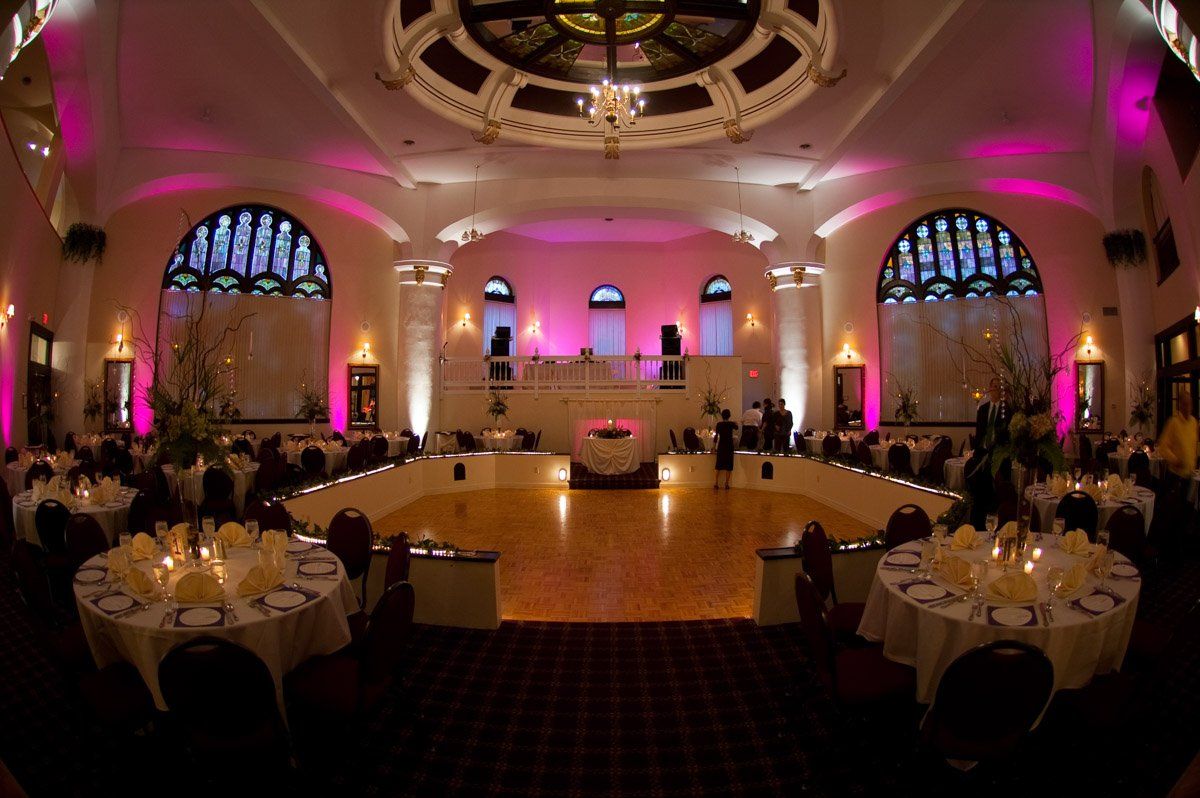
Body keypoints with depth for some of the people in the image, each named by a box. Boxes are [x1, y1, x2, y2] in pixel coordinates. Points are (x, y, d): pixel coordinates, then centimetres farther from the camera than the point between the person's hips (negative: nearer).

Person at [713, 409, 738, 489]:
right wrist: (735, 423, 39)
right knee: (728, 467, 6)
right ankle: (726, 484, 5)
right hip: (729, 446, -2)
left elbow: (716, 435, 1)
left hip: (721, 446, 2)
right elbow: (736, 427, 17)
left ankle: (715, 483, 6)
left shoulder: (719, 424, -3)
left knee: (718, 466, 9)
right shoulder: (731, 424, -6)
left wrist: (714, 445, 11)